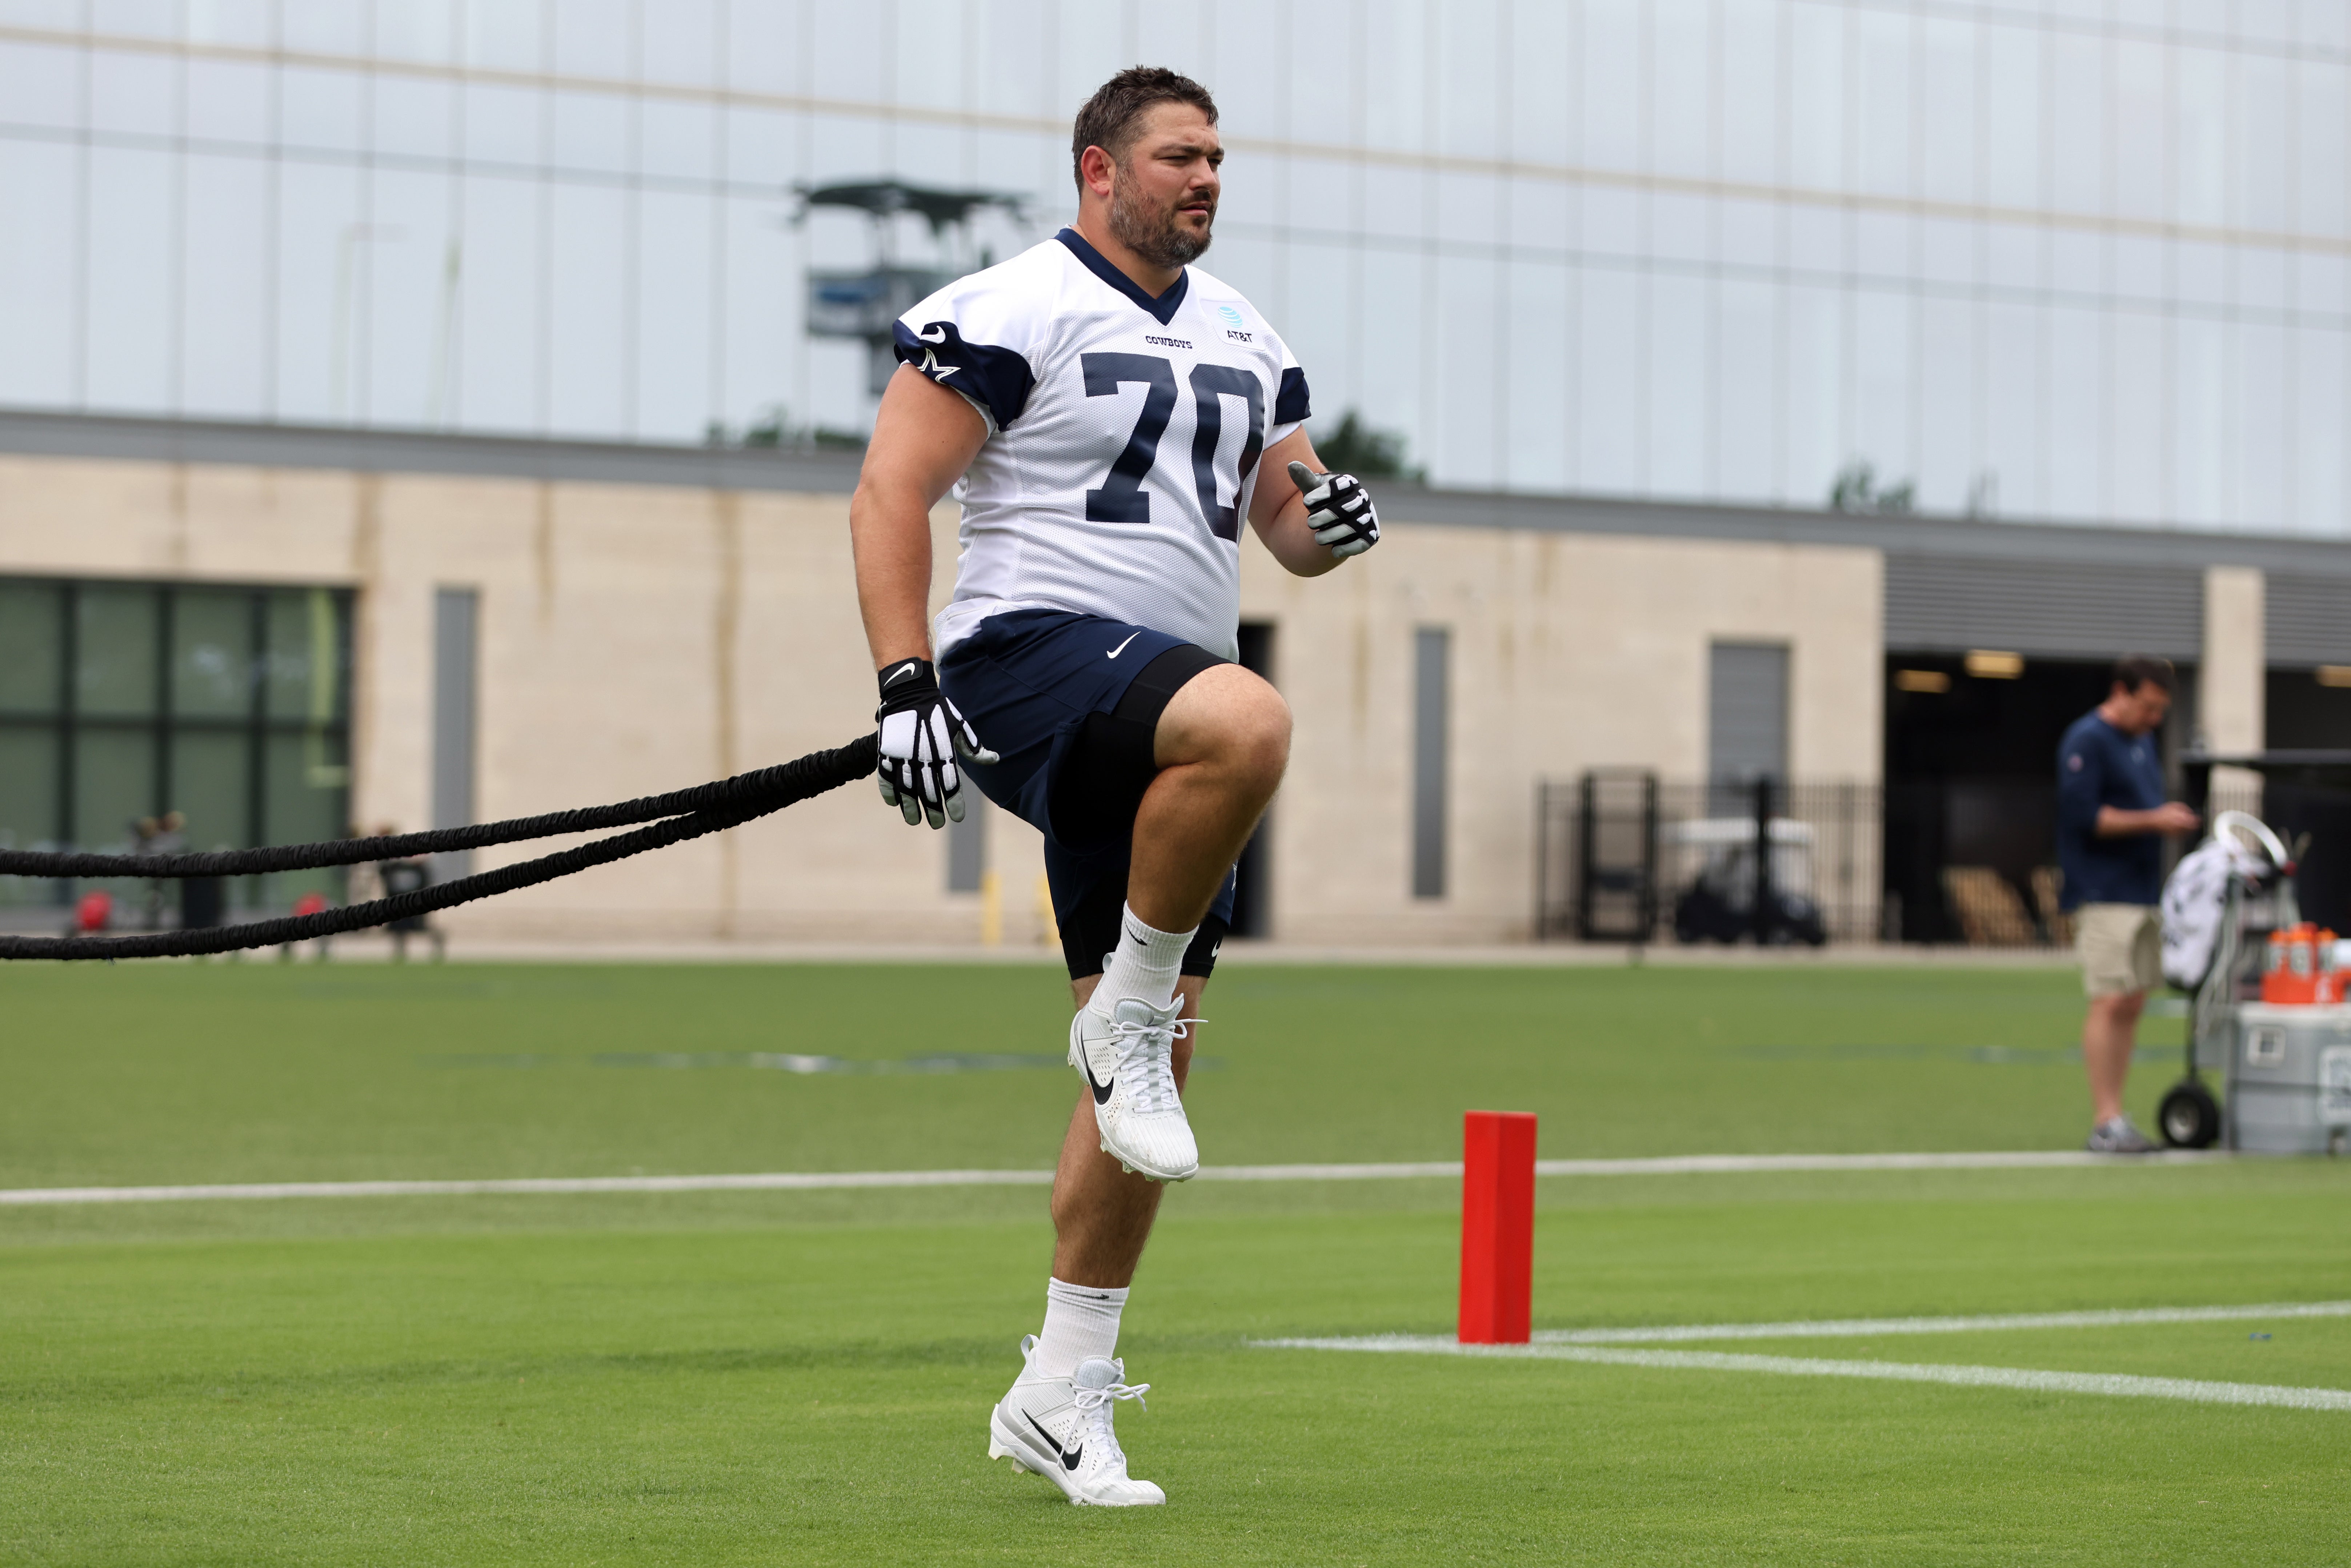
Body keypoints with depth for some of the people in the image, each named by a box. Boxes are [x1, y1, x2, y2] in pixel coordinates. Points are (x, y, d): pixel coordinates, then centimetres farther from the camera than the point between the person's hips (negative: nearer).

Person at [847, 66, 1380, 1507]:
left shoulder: (1243, 340, 18)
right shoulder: (1012, 311, -5)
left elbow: (1289, 520, 24)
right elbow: (891, 493, -9)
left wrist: (1327, 521, -1)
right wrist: (907, 687, -19)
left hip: (1157, 715, 7)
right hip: (1035, 655, -7)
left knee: (1152, 1062, 4)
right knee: (1249, 725, -38)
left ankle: (1062, 1391, 12)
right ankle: (1123, 1020, -18)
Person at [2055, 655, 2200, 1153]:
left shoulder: (2143, 740, 19)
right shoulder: (2087, 742, -9)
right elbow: (2084, 816, -17)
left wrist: (2170, 817, 9)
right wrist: (2153, 820, -17)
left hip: (2143, 893, 9)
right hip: (2105, 896, -9)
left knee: (2132, 1004, 8)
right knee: (2110, 1003, -12)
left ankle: (2115, 1120, 11)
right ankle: (2106, 1122, -13)